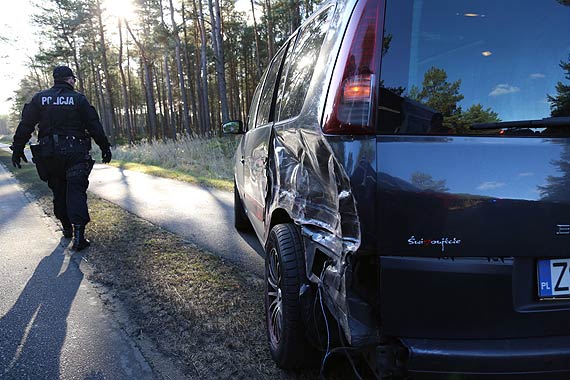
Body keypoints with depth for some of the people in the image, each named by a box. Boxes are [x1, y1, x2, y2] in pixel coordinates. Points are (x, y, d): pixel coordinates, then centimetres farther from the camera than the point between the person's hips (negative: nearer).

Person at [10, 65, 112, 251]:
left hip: (48, 153, 3)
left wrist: (17, 149, 9)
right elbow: (94, 126, -2)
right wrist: (105, 147, 5)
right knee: (76, 191, -5)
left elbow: (25, 125, 4)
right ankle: (78, 232, -17)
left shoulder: (39, 98, 7)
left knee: (58, 191, 16)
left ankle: (67, 228, 25)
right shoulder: (78, 99, 0)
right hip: (75, 152, -3)